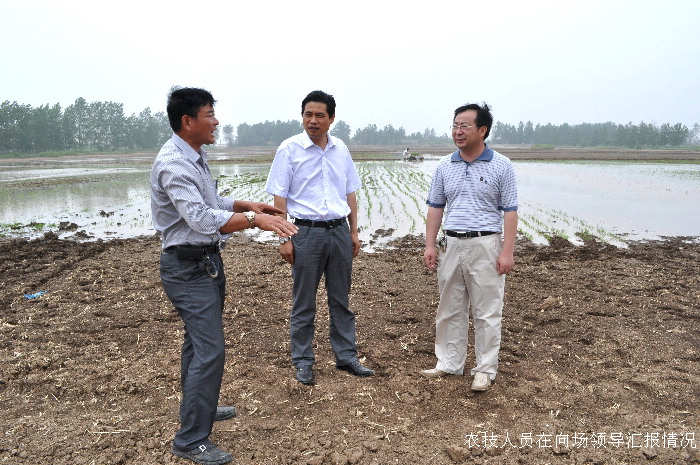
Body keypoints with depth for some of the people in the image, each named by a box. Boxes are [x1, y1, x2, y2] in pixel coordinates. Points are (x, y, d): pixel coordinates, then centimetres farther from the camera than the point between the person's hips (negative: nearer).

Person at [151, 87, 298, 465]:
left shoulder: (195, 158, 10)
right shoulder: (173, 164, -22)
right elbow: (202, 218, -32)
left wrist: (249, 205, 10)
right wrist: (254, 219, -34)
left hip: (207, 262, 10)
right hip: (188, 268, -10)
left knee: (198, 341, 22)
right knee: (210, 350, -9)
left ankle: (199, 408, 40)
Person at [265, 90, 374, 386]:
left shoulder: (341, 150, 8)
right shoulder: (290, 149, -5)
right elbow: (279, 198, -7)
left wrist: (354, 231, 11)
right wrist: (284, 238, -11)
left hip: (339, 231, 4)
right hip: (306, 231, -4)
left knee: (341, 299, 13)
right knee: (304, 303, 6)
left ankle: (346, 356, 25)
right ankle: (303, 362, 19)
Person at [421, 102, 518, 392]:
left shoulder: (501, 167, -4)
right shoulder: (445, 167, 7)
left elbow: (509, 212, -5)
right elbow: (435, 207, 10)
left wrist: (507, 252, -12)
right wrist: (430, 245, 3)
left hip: (485, 245, -4)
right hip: (451, 244, 4)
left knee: (487, 312, 3)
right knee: (450, 309, 11)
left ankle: (485, 370, 16)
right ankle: (449, 363, 24)